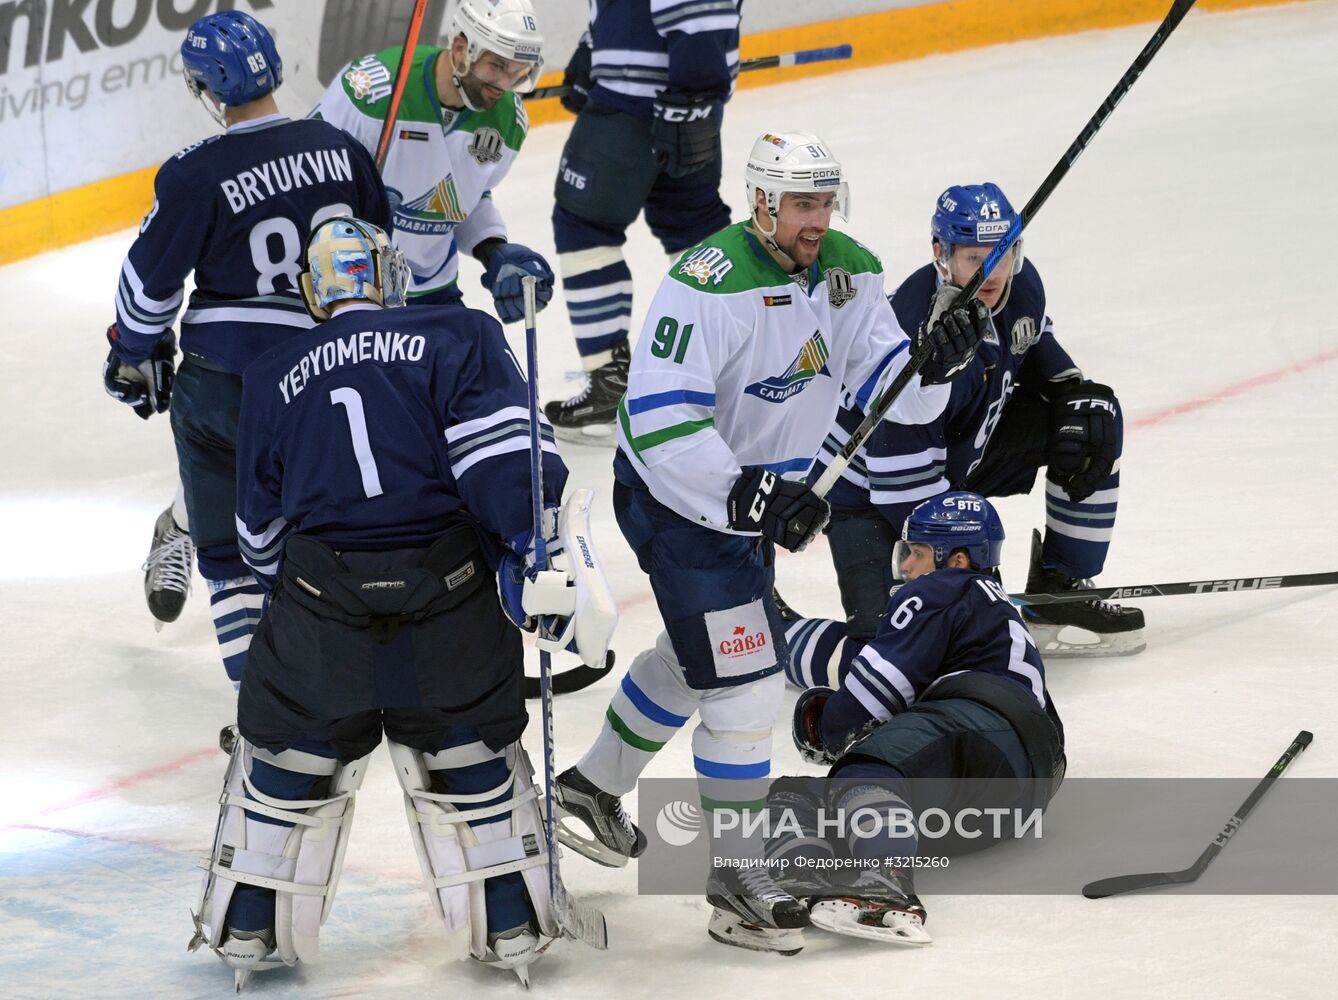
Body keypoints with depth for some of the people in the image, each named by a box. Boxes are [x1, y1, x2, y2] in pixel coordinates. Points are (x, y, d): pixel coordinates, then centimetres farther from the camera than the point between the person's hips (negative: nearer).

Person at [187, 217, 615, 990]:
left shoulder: (274, 380, 14)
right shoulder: (459, 337, 5)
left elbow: (263, 528, 21)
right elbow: (503, 449, -11)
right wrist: (545, 550, -17)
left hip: (321, 597, 1)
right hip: (451, 588, -1)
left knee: (288, 764, 17)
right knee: (473, 760, 16)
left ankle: (250, 931, 24)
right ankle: (513, 928, 21)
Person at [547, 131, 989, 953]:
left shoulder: (851, 272, -5)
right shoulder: (710, 284, -28)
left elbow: (891, 390, -8)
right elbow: (659, 418, -31)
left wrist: (936, 361, -30)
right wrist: (748, 498, -38)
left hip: (758, 491, 9)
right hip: (678, 493, -9)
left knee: (696, 654, 26)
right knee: (746, 677, -12)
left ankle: (592, 791, 47)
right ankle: (732, 876, -2)